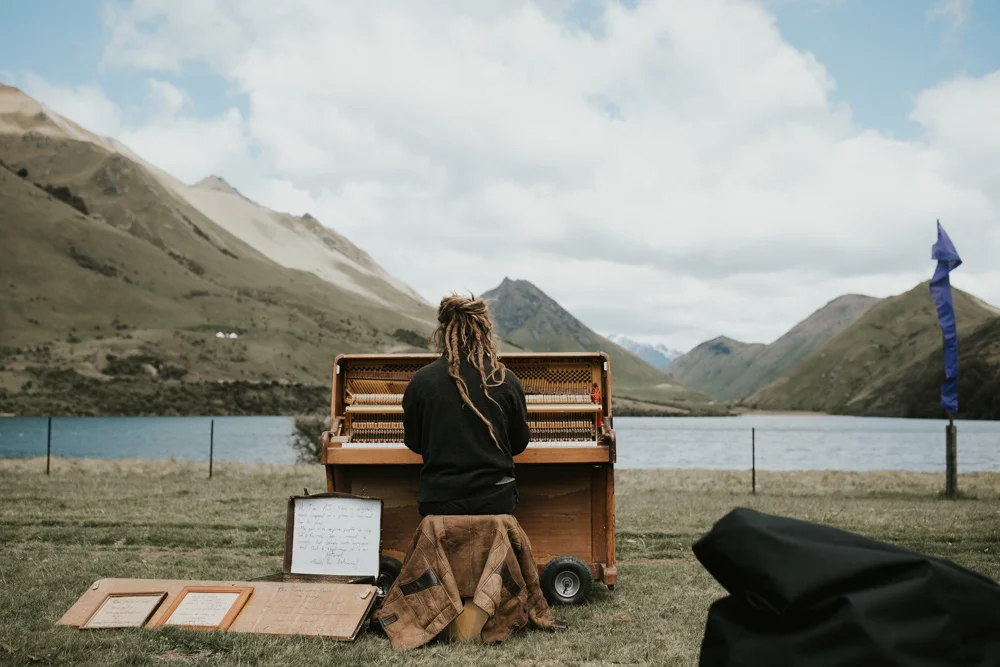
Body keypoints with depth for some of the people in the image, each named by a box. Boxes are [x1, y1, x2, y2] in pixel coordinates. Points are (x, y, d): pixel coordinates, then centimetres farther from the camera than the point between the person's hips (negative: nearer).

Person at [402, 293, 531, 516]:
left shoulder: (421, 380, -8)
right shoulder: (506, 380, -7)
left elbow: (413, 442, 5)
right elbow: (519, 443, 5)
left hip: (440, 502, 0)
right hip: (496, 500, 1)